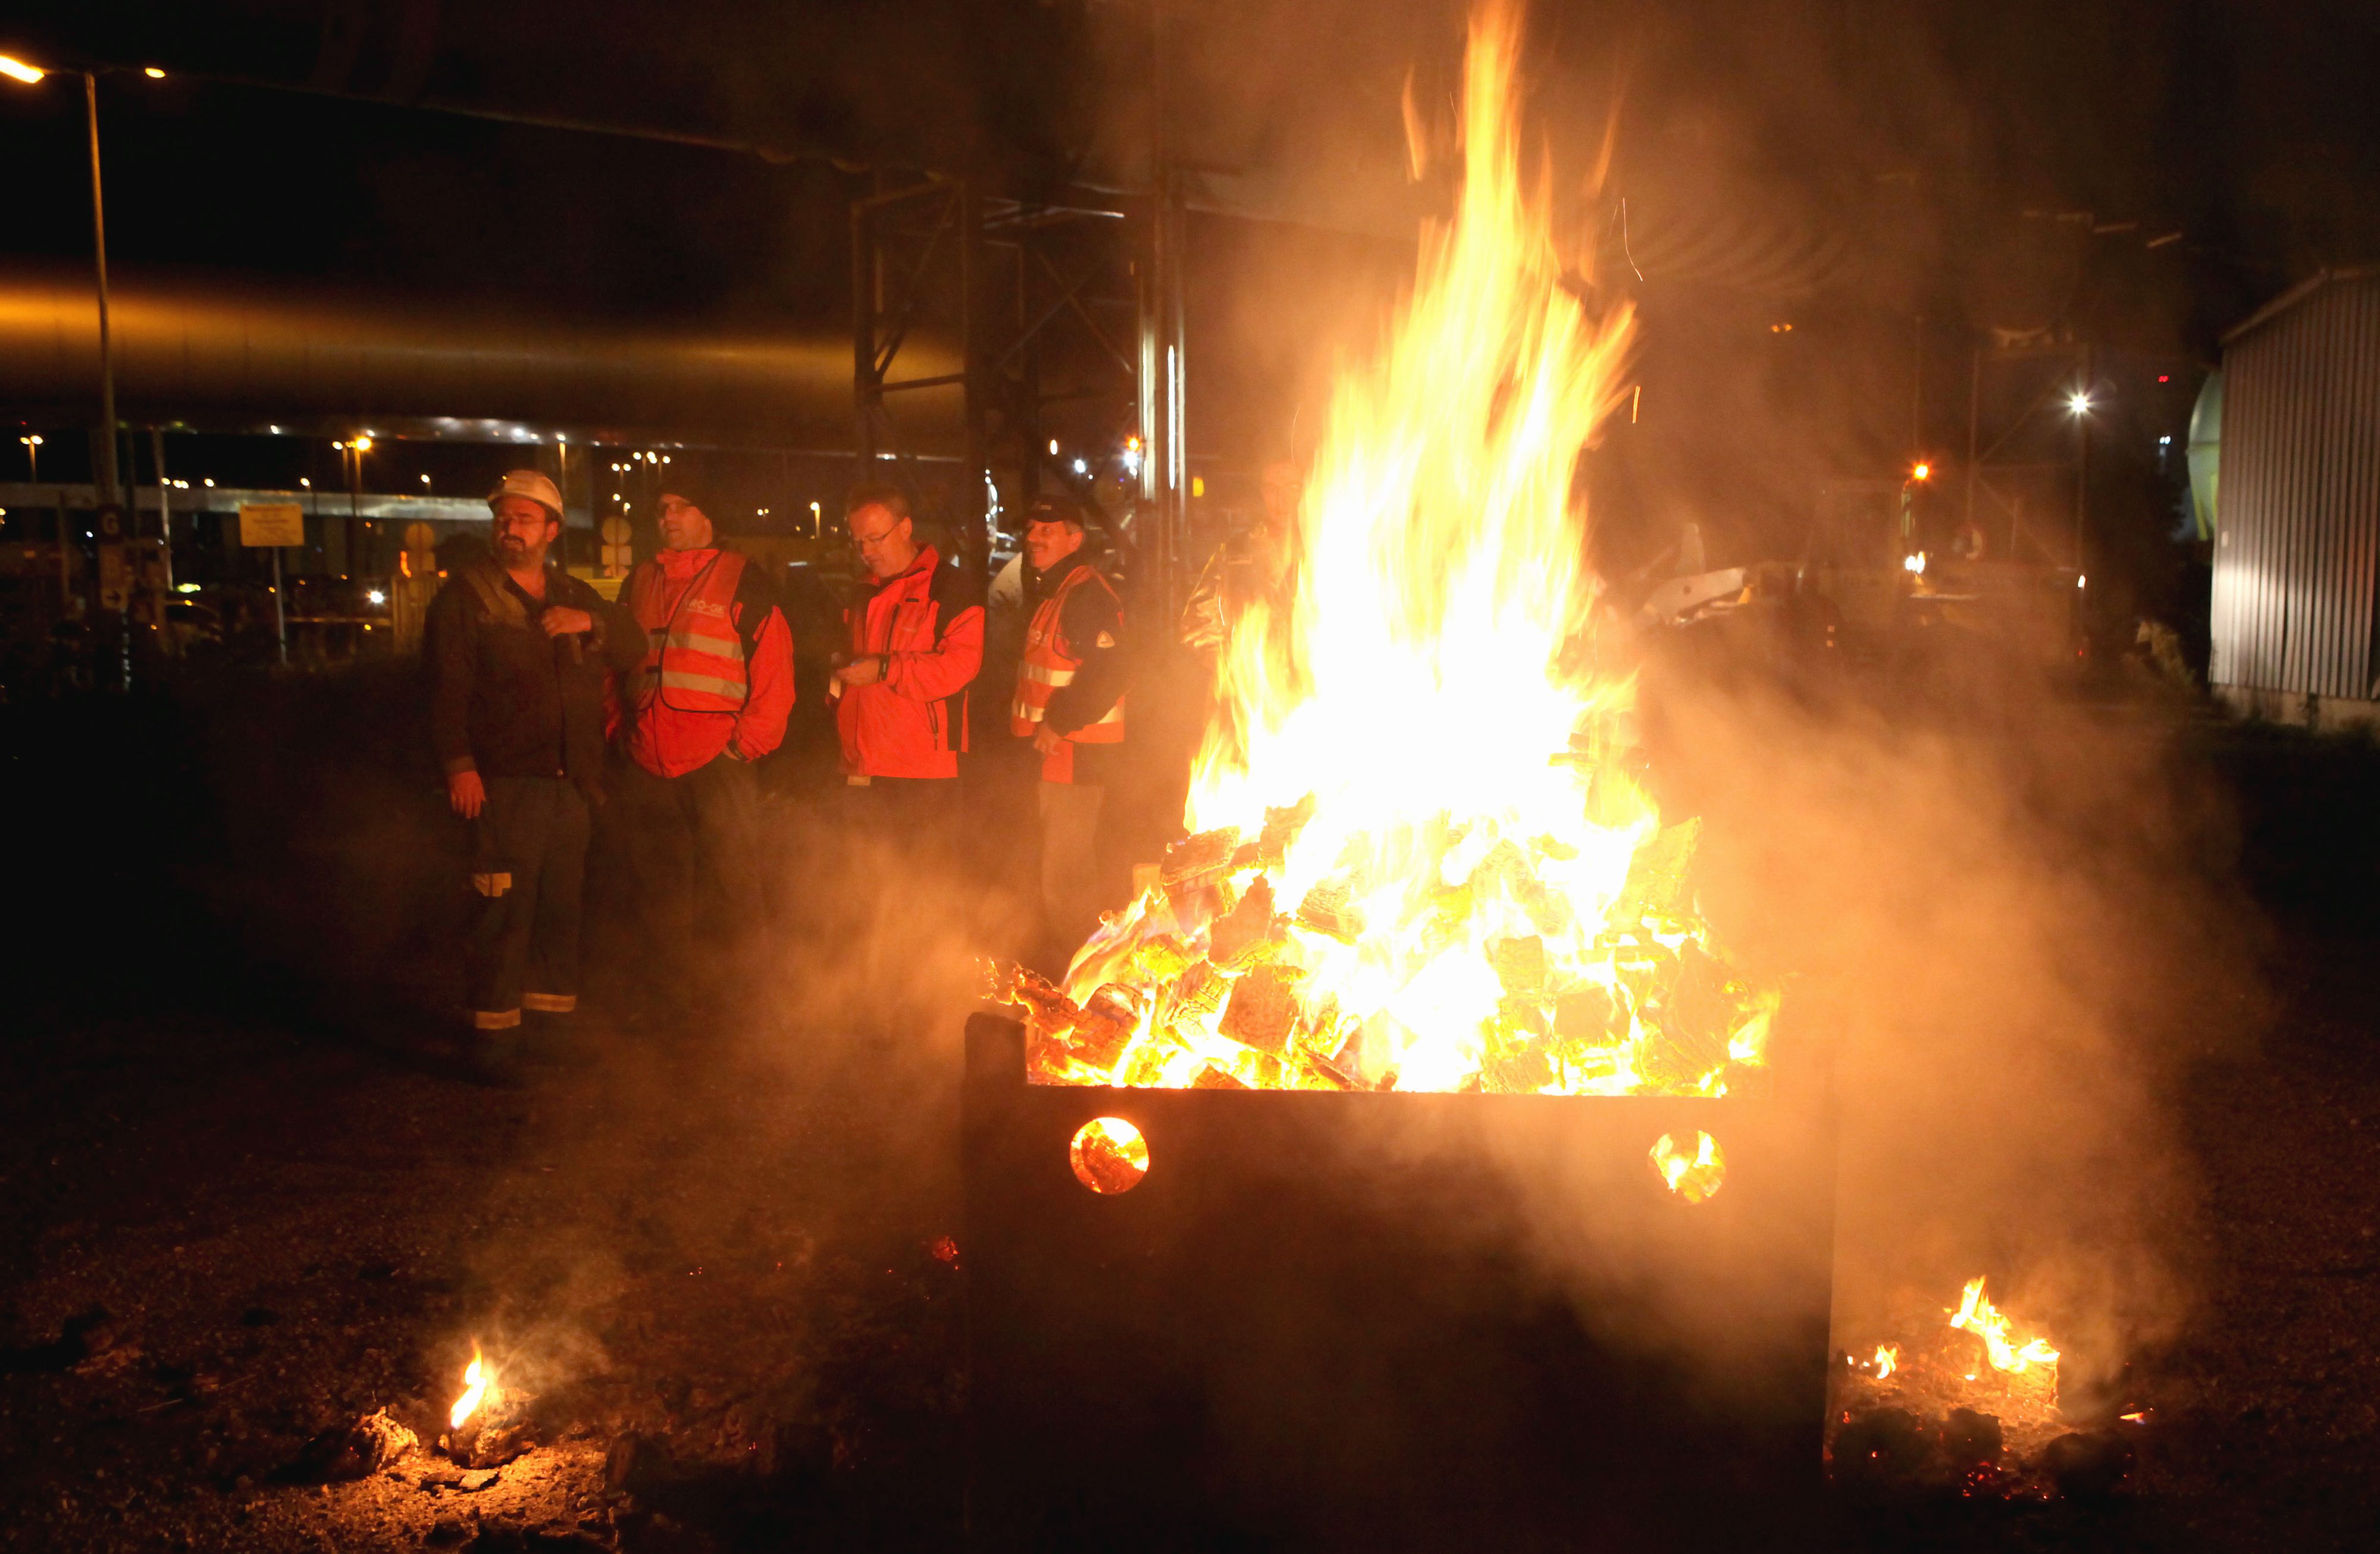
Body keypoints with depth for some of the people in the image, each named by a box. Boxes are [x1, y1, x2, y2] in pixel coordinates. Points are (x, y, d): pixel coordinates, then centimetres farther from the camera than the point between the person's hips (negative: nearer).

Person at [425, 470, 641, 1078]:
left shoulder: (575, 596, 18)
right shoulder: (465, 595, 1)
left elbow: (633, 648, 18)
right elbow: (447, 686, -7)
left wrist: (592, 623, -2)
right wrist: (459, 763, -16)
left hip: (570, 783, 6)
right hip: (504, 783, -6)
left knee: (561, 908, 11)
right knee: (502, 913, -8)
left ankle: (552, 1021, 21)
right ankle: (494, 1036, 0)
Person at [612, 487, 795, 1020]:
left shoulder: (742, 580, -1)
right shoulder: (641, 581, 17)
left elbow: (774, 669, -6)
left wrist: (749, 742, -11)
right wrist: (621, 730, 14)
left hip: (719, 758, -5)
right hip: (648, 762, 6)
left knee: (733, 878, -3)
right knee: (660, 881, 11)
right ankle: (678, 973, 23)